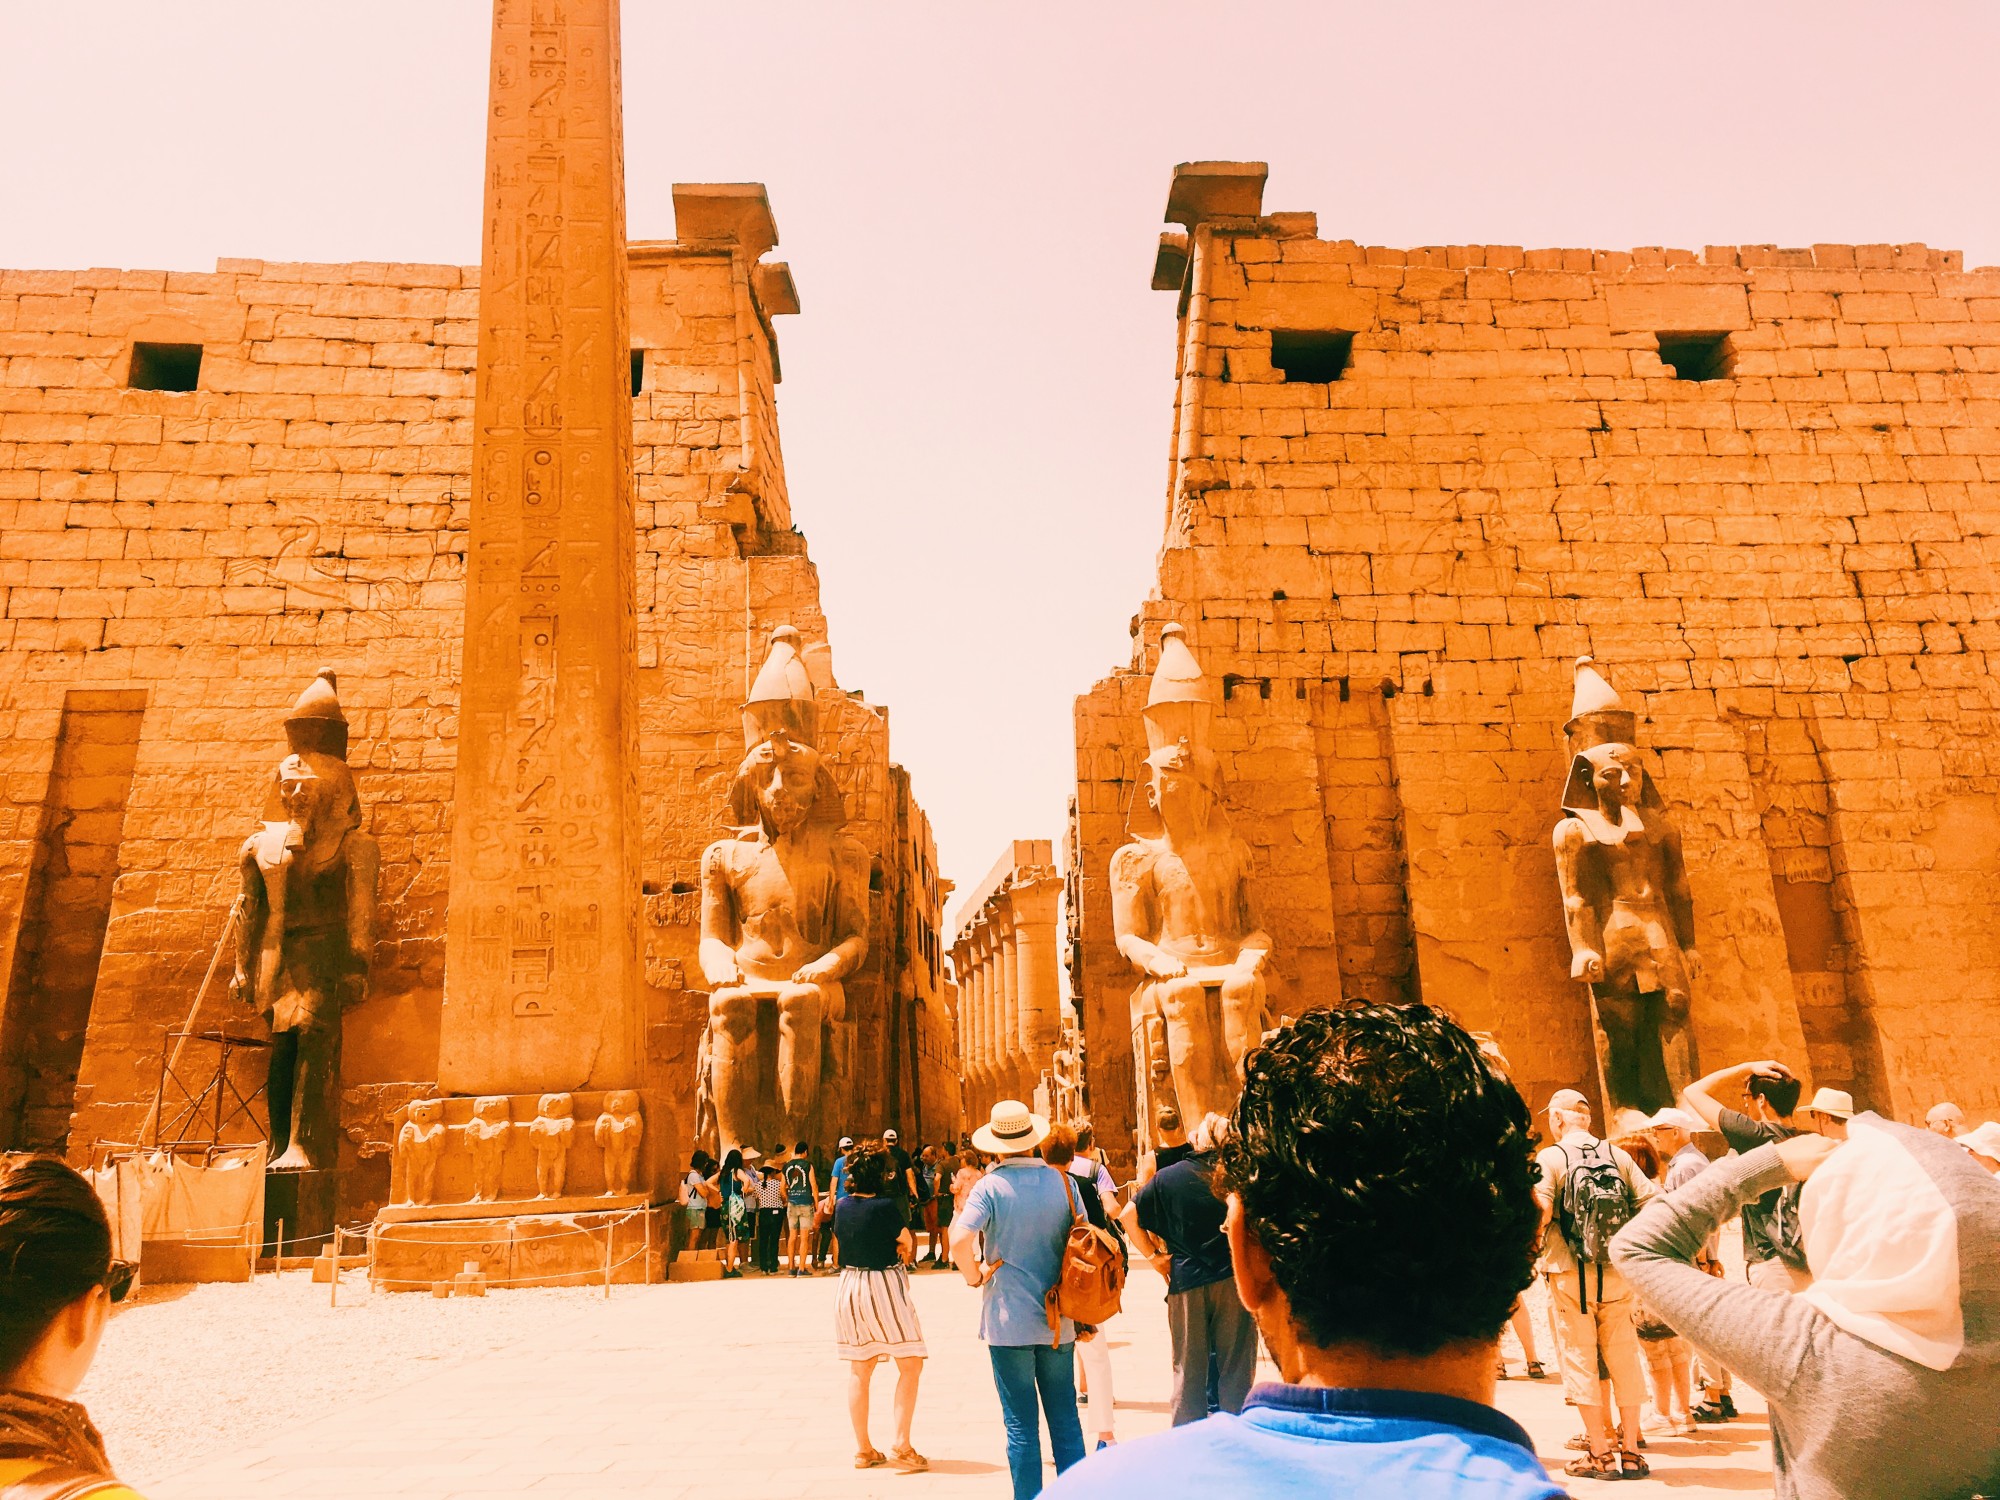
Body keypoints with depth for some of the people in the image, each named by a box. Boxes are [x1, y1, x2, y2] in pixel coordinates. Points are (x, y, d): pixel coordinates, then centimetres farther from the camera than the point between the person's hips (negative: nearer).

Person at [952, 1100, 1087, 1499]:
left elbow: (960, 1241, -25)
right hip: (1058, 1320, 3)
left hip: (1008, 1321, -3)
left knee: (1021, 1425, 6)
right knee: (1065, 1421, 14)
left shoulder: (990, 1186, -12)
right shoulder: (1061, 1181, 0)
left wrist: (974, 1276, -5)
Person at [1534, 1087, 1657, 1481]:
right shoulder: (1617, 1155, 4)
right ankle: (1630, 1451, 16)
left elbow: (1539, 1212, -19)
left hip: (1570, 1273, -4)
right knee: (1623, 1360, 11)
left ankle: (1601, 1455, 7)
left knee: (1580, 1361, 4)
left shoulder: (1549, 1158, -8)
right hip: (1617, 1273, 4)